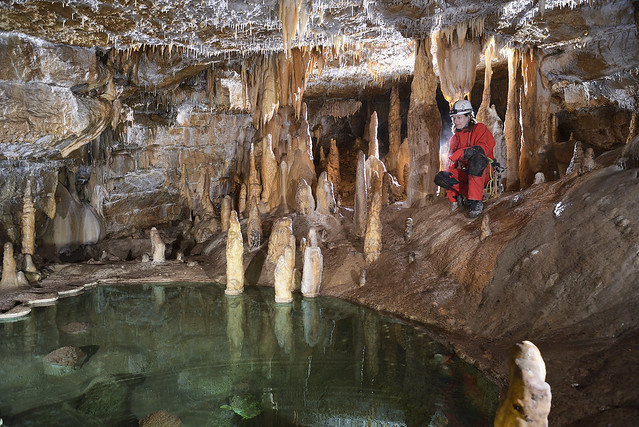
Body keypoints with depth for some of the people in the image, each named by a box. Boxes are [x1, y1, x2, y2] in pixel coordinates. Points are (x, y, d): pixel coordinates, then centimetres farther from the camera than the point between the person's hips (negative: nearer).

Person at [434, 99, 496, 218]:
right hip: (466, 174, 5)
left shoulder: (479, 129, -1)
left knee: (476, 157, -38)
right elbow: (451, 165, 8)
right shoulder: (454, 138, 14)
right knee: (440, 177, -20)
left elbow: (484, 148, -22)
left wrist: (459, 153, -32)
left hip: (484, 171, -4)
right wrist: (452, 197, 0)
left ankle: (476, 200, -34)